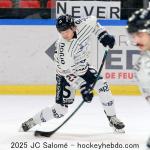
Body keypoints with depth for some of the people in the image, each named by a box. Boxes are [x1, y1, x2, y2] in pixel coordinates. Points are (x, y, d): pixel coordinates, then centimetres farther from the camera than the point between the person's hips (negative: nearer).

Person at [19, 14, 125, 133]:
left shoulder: (83, 25, -23)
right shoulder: (62, 48, -35)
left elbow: (93, 21, 3)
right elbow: (68, 72, -32)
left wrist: (104, 35, -6)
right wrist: (83, 88, -37)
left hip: (83, 67, 5)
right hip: (66, 74, -5)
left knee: (102, 86, -12)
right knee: (61, 109, -9)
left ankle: (112, 119, 6)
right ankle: (32, 121, 9)